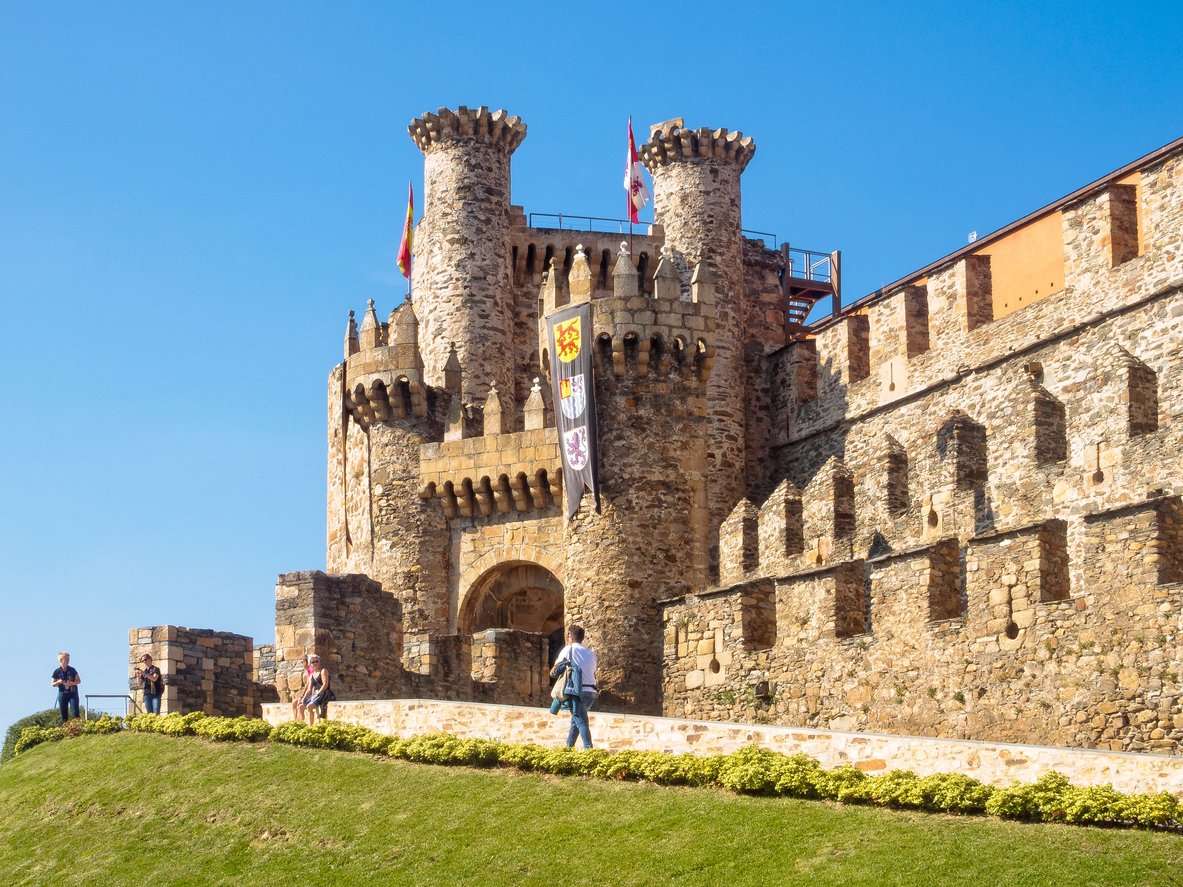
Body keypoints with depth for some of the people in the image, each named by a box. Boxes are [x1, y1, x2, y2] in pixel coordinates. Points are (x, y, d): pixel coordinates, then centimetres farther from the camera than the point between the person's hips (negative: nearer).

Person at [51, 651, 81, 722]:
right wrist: (58, 682, -16)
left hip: (73, 693, -1)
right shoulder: (57, 671, -1)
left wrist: (72, 683, -14)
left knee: (75, 712, -10)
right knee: (64, 714, 2)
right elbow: (52, 684, 5)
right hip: (62, 694, 1)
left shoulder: (72, 670, 0)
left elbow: (79, 681, 6)